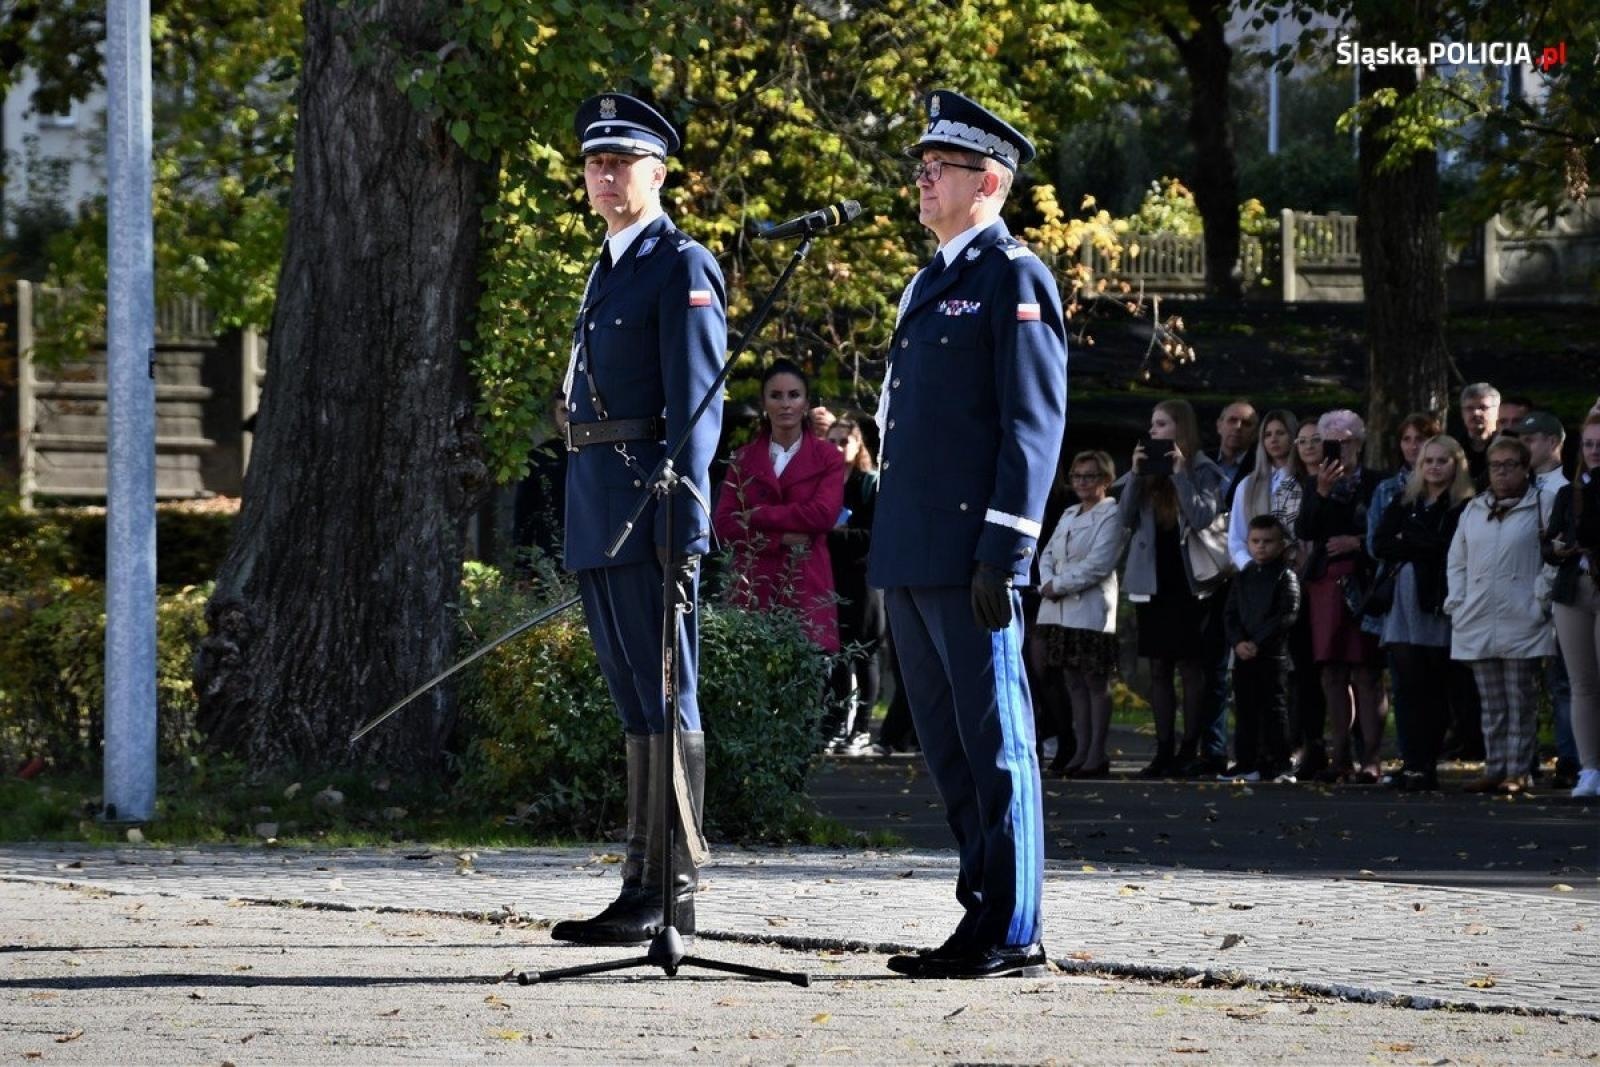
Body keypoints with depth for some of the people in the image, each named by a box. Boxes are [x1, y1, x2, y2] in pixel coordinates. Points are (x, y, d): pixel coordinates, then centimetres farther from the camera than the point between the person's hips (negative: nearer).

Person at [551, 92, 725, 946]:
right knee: (633, 703, 10)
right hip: (595, 511, 9)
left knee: (663, 697, -7)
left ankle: (672, 891, -7)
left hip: (647, 505, -9)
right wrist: (580, 523, 18)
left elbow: (697, 402, -13)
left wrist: (682, 521, -20)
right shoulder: (607, 269, 21)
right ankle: (643, 885, 13)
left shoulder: (682, 266, -6)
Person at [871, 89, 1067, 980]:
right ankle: (983, 918, 16)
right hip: (913, 559, 9)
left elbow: (1035, 423, -13)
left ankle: (1014, 934, -4)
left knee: (994, 742, -6)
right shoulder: (927, 286, 21)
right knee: (949, 748, 11)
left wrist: (1003, 554, -19)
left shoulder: (1015, 278, -6)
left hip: (970, 557, -9)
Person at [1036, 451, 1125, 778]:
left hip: (1091, 612, -7)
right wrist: (1047, 583, -4)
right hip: (1059, 612, 7)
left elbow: (1098, 565, -14)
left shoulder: (1111, 515, -4)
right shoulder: (1069, 515, 20)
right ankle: (1081, 751, 10)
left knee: (1096, 683, -4)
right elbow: (1048, 554, 16)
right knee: (1074, 683, 7)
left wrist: (1059, 585, -11)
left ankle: (1097, 755, -4)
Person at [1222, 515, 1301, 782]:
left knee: (1274, 709, -5)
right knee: (1245, 710, 9)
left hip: (1273, 655, -6)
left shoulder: (1286, 576, -4)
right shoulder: (1244, 577, 13)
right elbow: (1230, 613, 9)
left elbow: (1286, 616, -12)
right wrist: (1238, 642, -9)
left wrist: (1258, 642, -16)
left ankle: (1279, 765, -2)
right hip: (1244, 656, 6)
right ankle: (1246, 763, 15)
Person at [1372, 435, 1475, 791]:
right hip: (1403, 604, 4)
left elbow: (1452, 547, -12)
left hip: (1439, 605, -4)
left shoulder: (1464, 508, 2)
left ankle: (1426, 765, 0)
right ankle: (1412, 764, -5)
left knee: (1435, 690, -3)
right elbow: (1379, 545, 5)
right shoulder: (1403, 504, 17)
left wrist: (1408, 540, -2)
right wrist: (1426, 547, -5)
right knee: (1407, 685, -3)